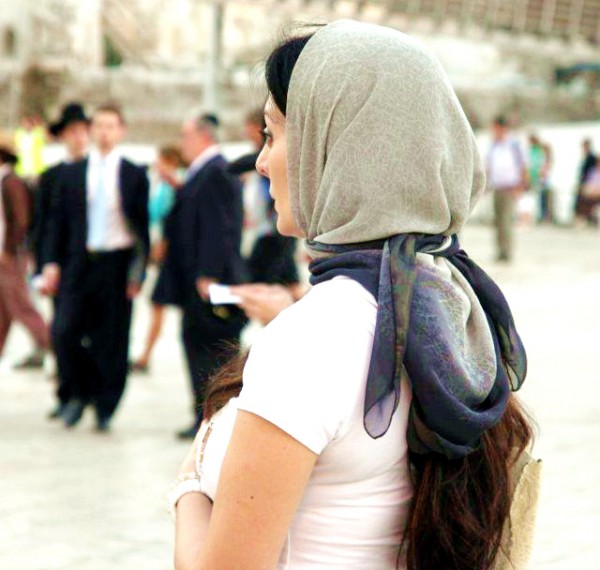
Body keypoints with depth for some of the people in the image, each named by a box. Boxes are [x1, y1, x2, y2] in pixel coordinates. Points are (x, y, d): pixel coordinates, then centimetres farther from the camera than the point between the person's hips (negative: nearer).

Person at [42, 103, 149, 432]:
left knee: (112, 340, 1)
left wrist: (138, 271, -5)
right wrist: (52, 262, -1)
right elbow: (58, 220, 10)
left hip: (116, 263, -1)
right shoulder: (72, 173, 9)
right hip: (79, 263, 1)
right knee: (65, 331, -10)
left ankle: (105, 409, 15)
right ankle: (79, 393, 11)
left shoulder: (134, 175, 3)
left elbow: (142, 225, 2)